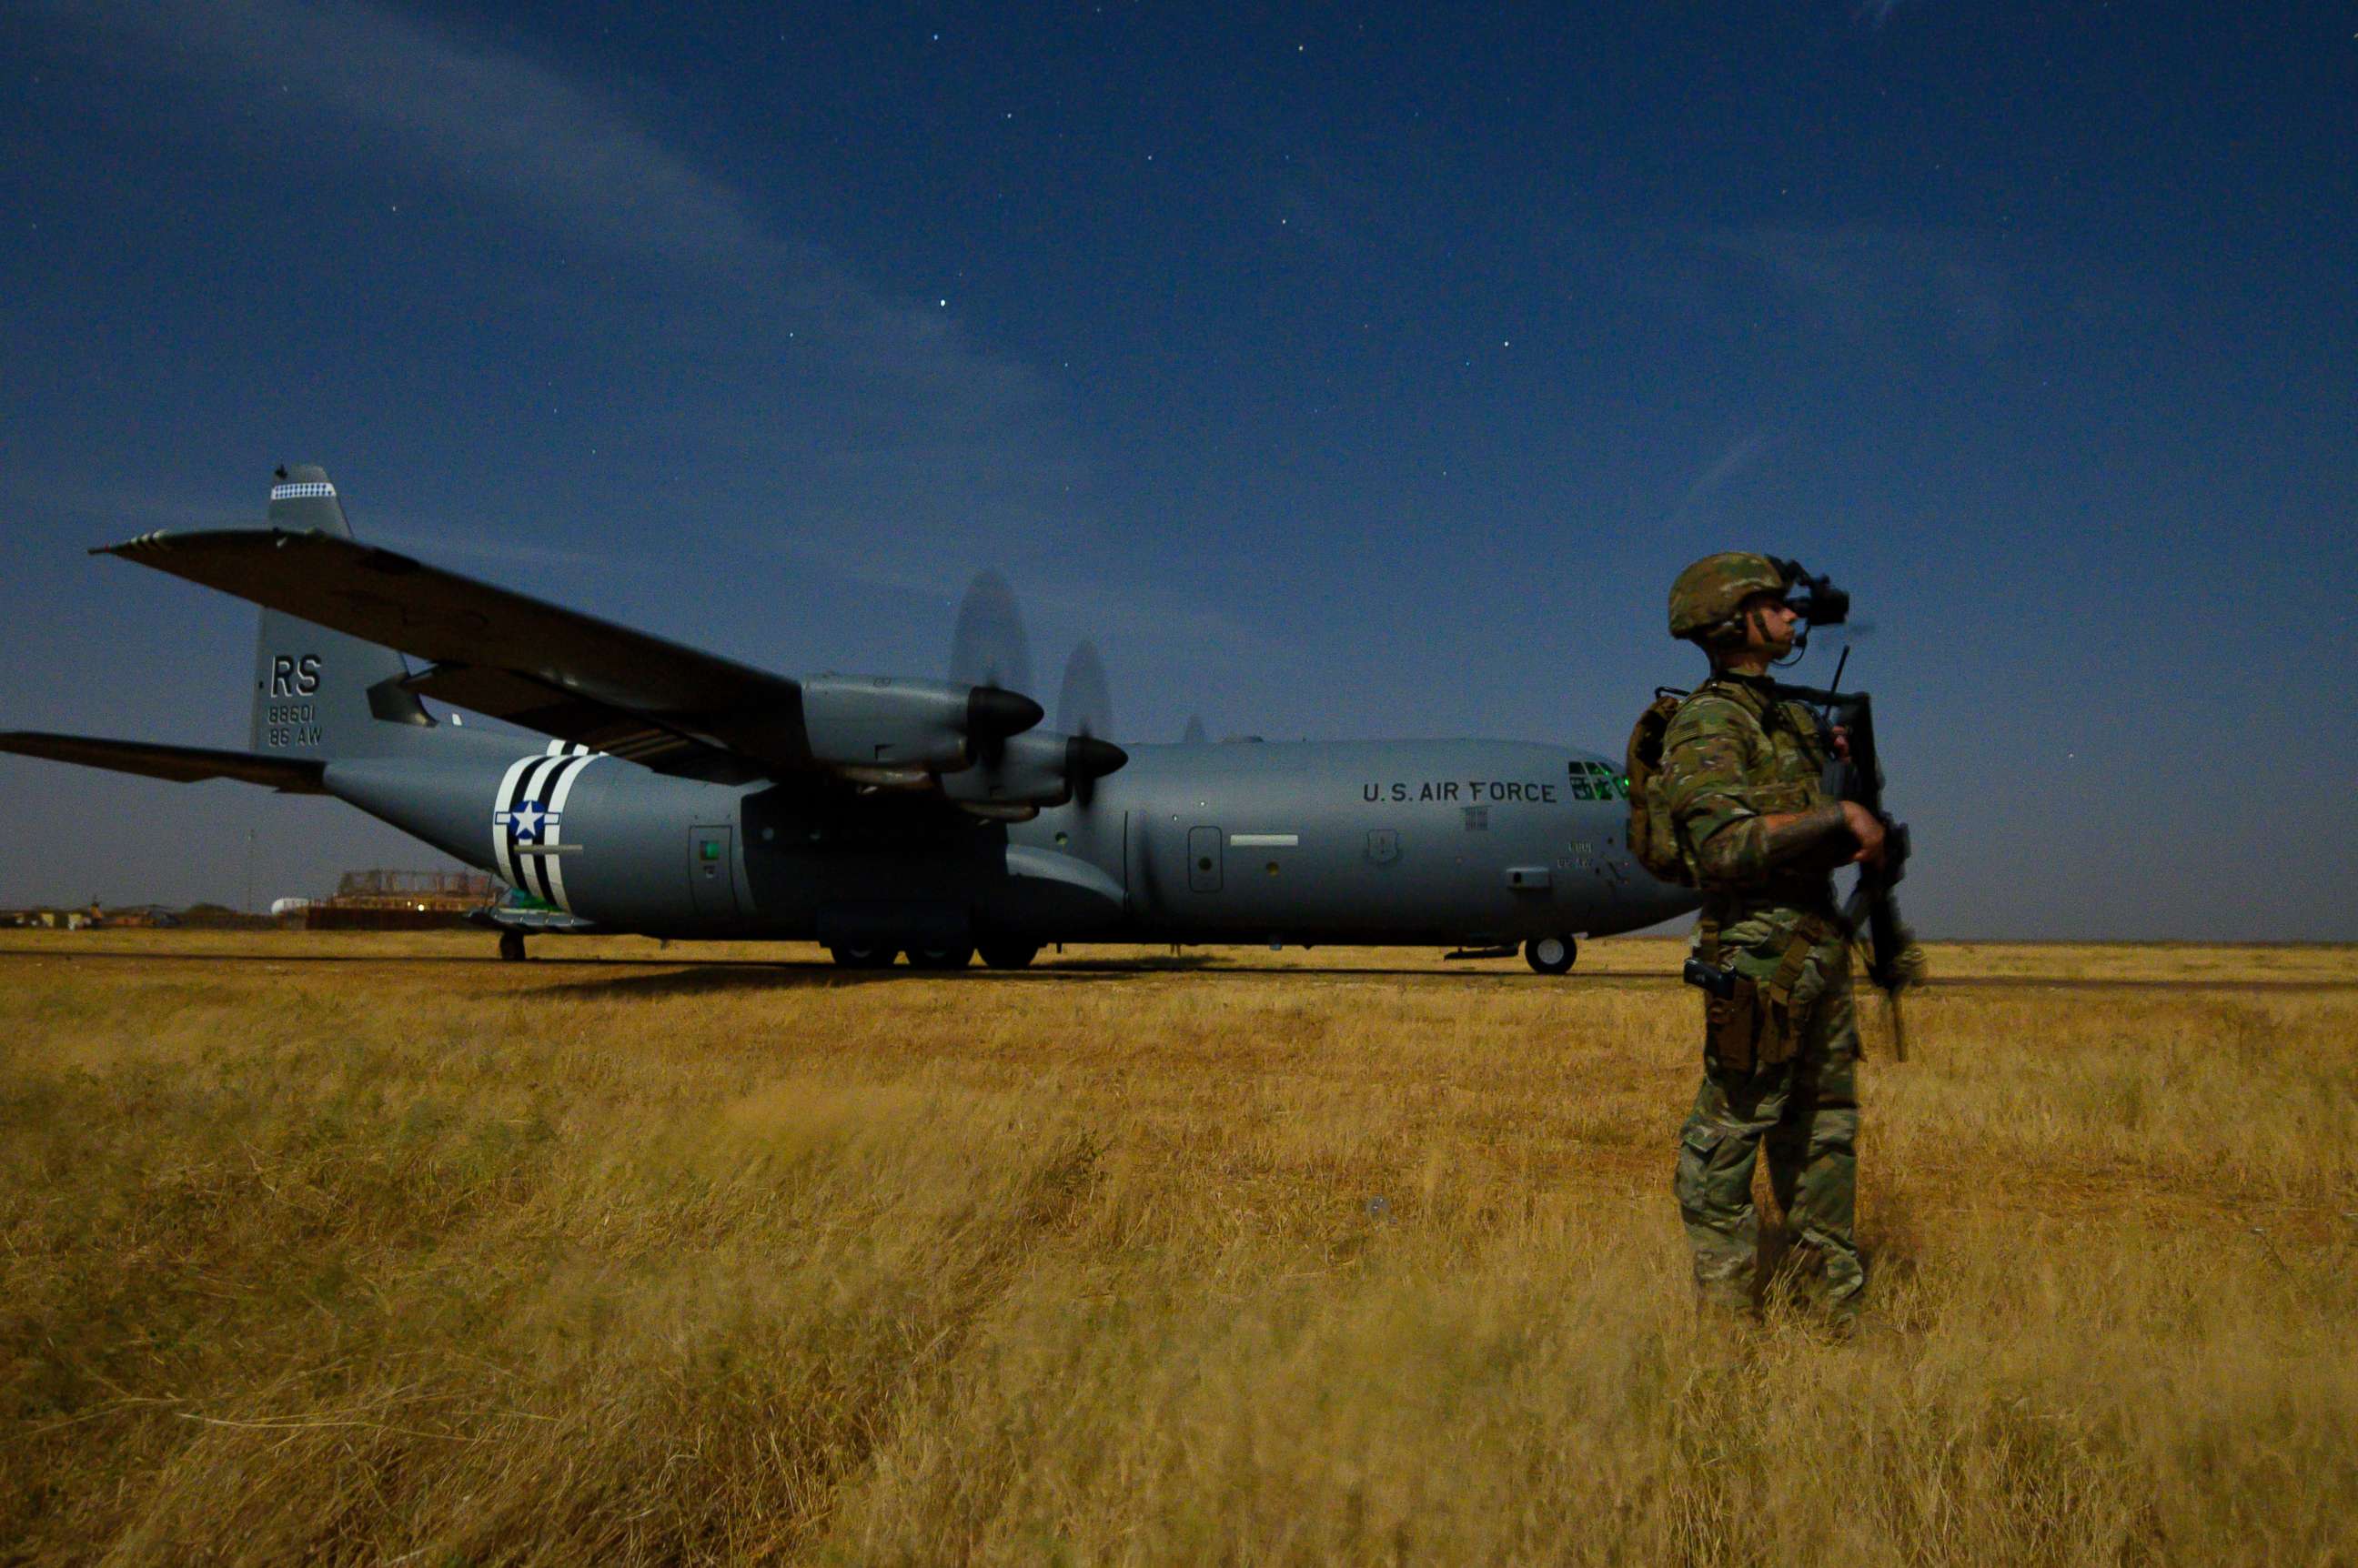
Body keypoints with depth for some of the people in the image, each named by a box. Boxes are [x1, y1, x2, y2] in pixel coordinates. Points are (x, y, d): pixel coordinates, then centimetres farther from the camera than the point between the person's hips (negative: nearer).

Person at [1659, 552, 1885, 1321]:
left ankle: (1840, 1301, 29)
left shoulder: (1787, 717, 18)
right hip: (1760, 950, -10)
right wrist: (1840, 814, -20)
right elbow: (1726, 845, -25)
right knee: (1727, 1136, -2)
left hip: (1819, 944, 10)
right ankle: (1728, 1314, 7)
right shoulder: (1706, 725, -12)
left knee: (1823, 1128, 17)